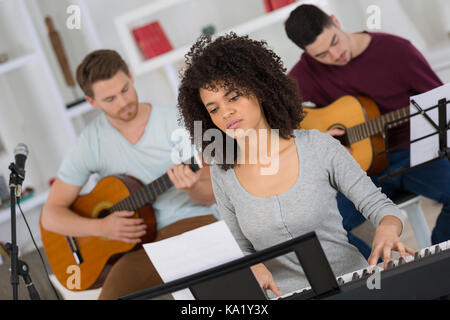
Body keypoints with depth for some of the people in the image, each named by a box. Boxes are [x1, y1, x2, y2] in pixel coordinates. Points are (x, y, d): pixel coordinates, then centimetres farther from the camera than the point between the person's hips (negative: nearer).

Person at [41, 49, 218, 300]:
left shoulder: (176, 121, 0)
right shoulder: (91, 142, 3)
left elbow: (210, 195, 0)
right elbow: (51, 216, 5)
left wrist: (192, 188, -24)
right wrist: (101, 227, -13)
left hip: (194, 221, 0)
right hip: (144, 240, 1)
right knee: (112, 294, -30)